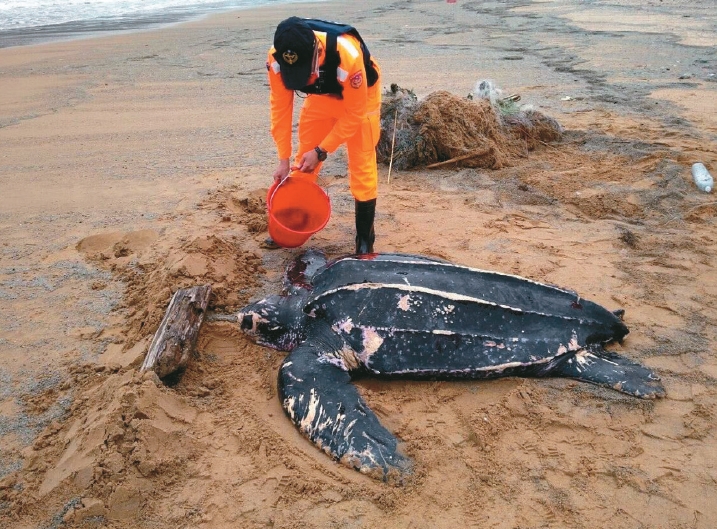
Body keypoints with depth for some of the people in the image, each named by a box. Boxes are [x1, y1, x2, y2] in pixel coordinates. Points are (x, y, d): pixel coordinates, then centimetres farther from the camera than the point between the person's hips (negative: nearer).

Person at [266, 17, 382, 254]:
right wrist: (284, 158, -15)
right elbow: (280, 108, -17)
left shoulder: (348, 56, -42)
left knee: (361, 168, -7)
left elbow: (354, 114, -29)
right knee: (302, 164, 4)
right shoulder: (276, 59, -30)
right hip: (320, 96, 4)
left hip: (360, 97, -4)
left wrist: (321, 151, -27)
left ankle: (365, 240, 7)